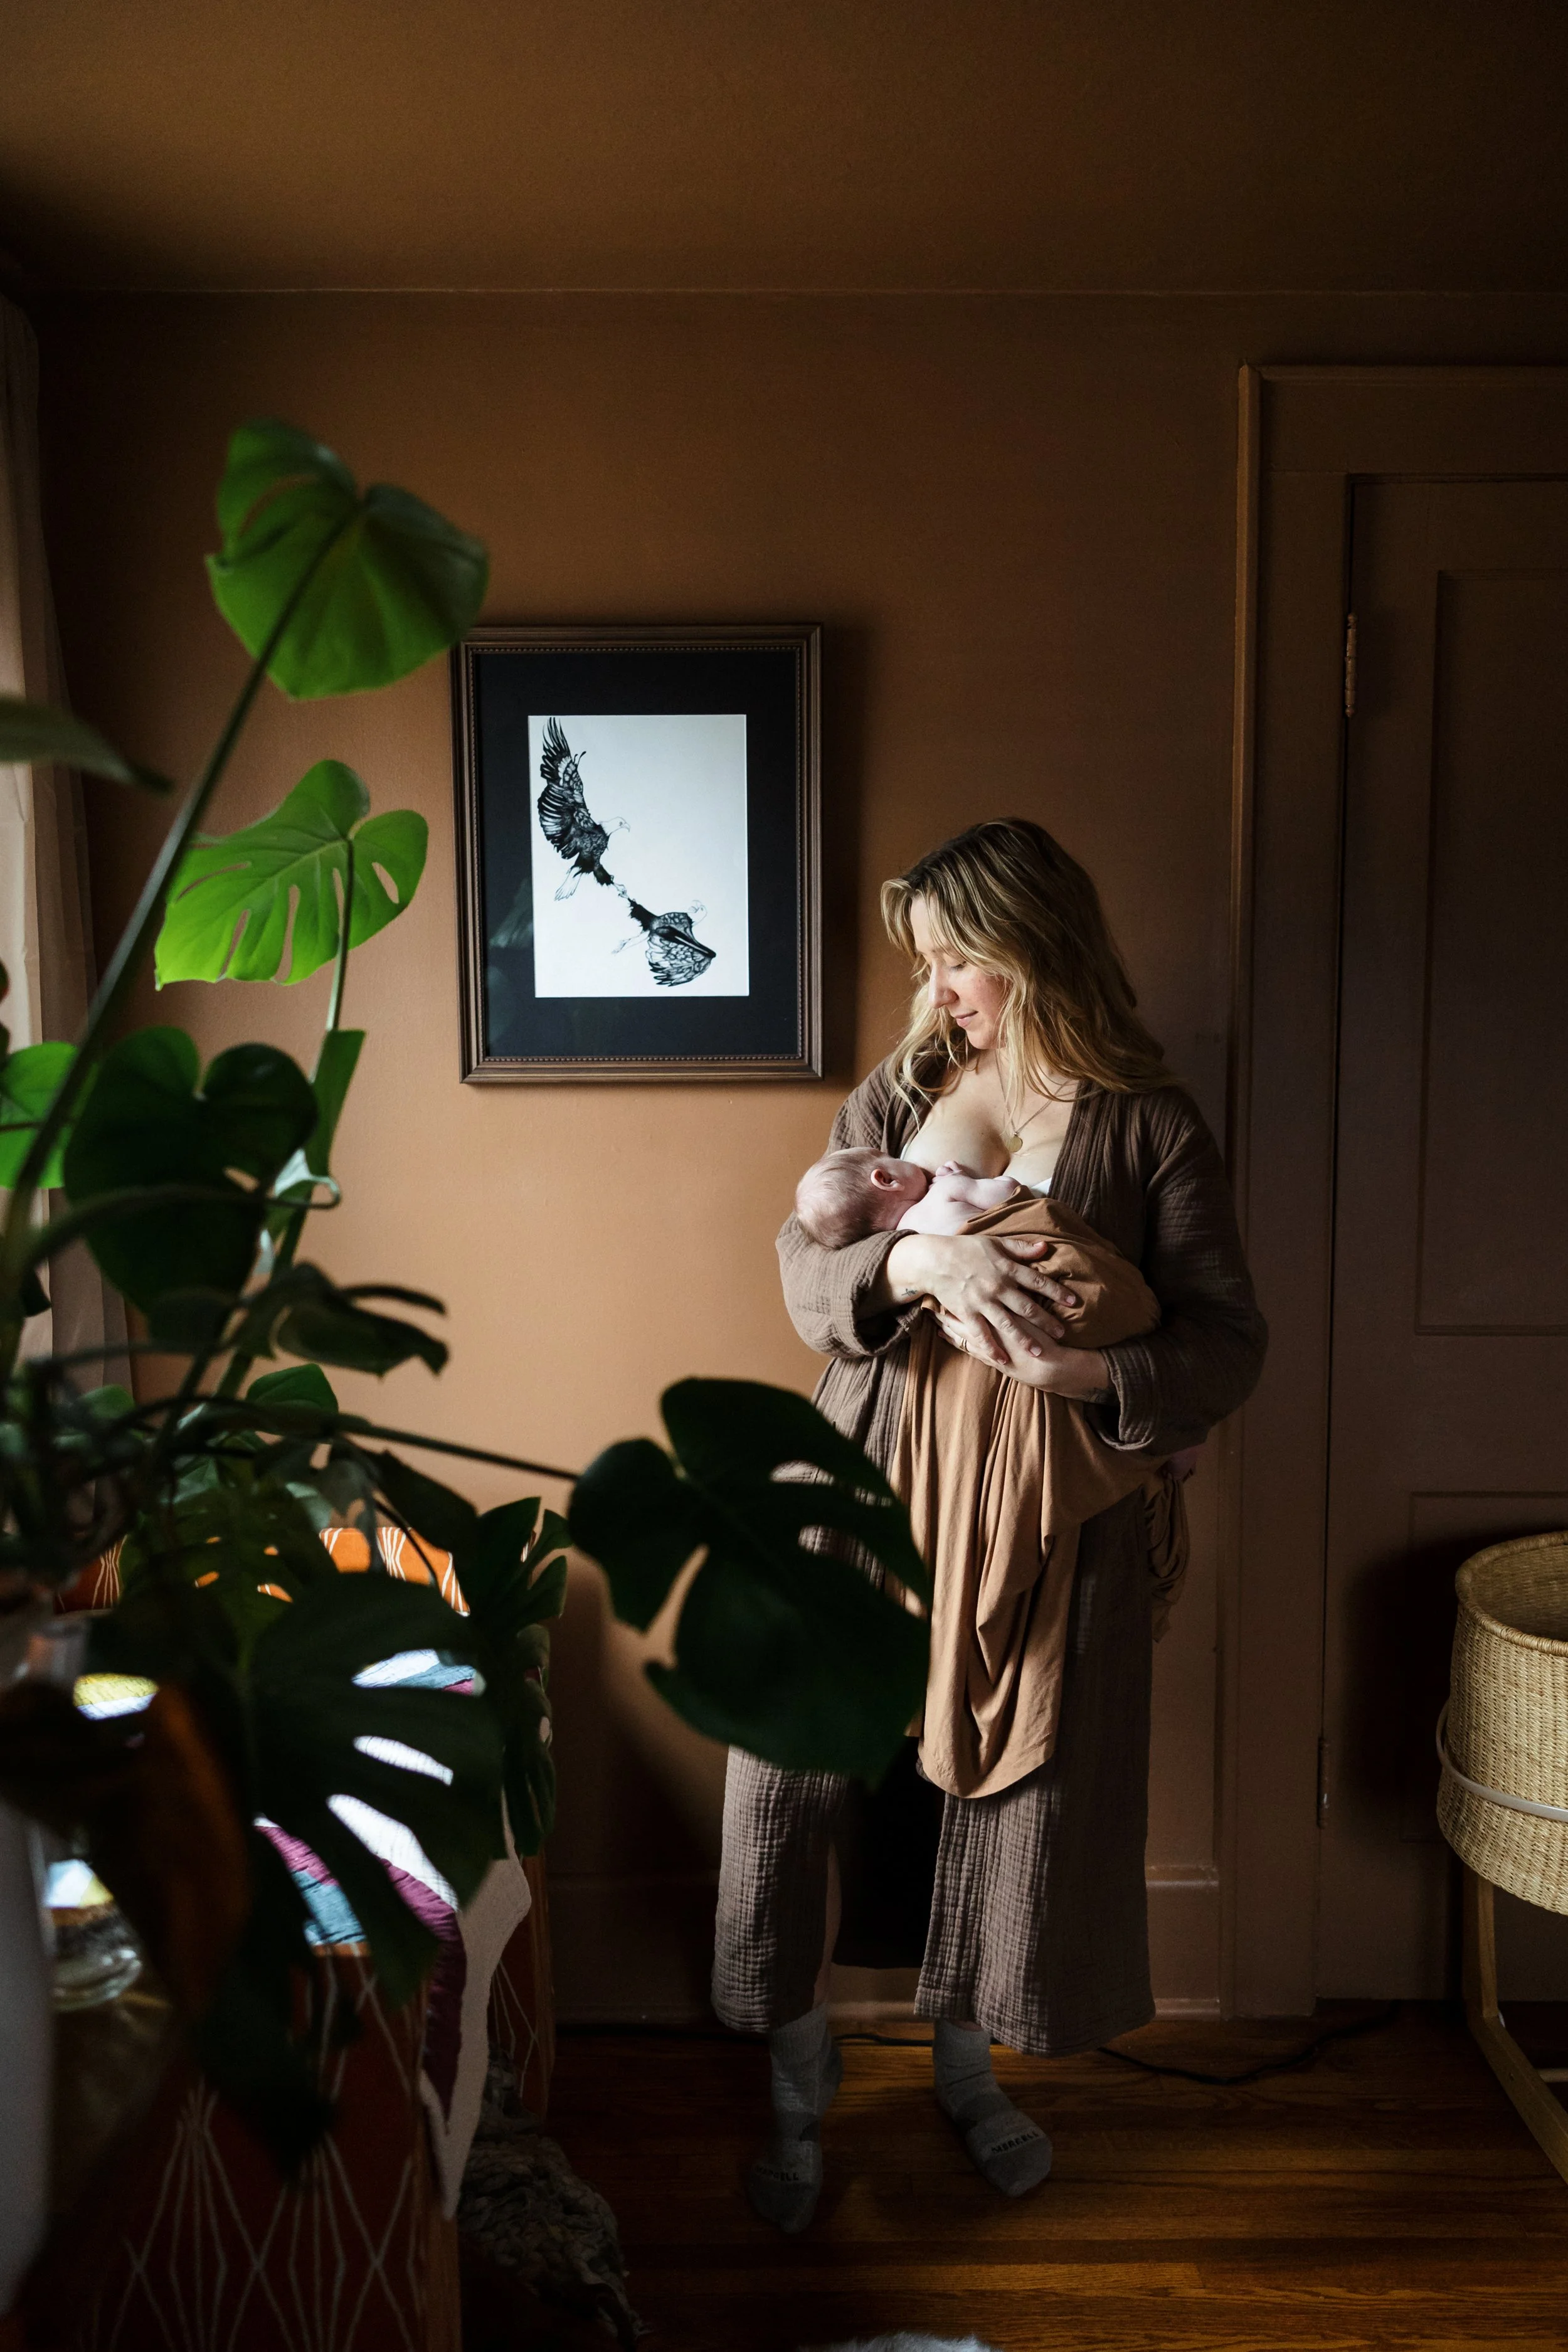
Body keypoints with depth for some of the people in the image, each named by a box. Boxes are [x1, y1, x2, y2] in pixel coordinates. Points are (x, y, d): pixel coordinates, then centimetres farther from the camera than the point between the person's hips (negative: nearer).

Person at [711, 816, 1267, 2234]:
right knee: (800, 1771, 4)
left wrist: (1089, 1373, -27)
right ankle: (800, 2078, 29)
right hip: (865, 1488, 2)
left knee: (1006, 1790, 12)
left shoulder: (1152, 1128, -4)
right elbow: (806, 1277, -4)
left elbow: (1229, 1342, -8)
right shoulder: (899, 1093, 5)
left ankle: (967, 2070, 40)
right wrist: (915, 1260, -24)